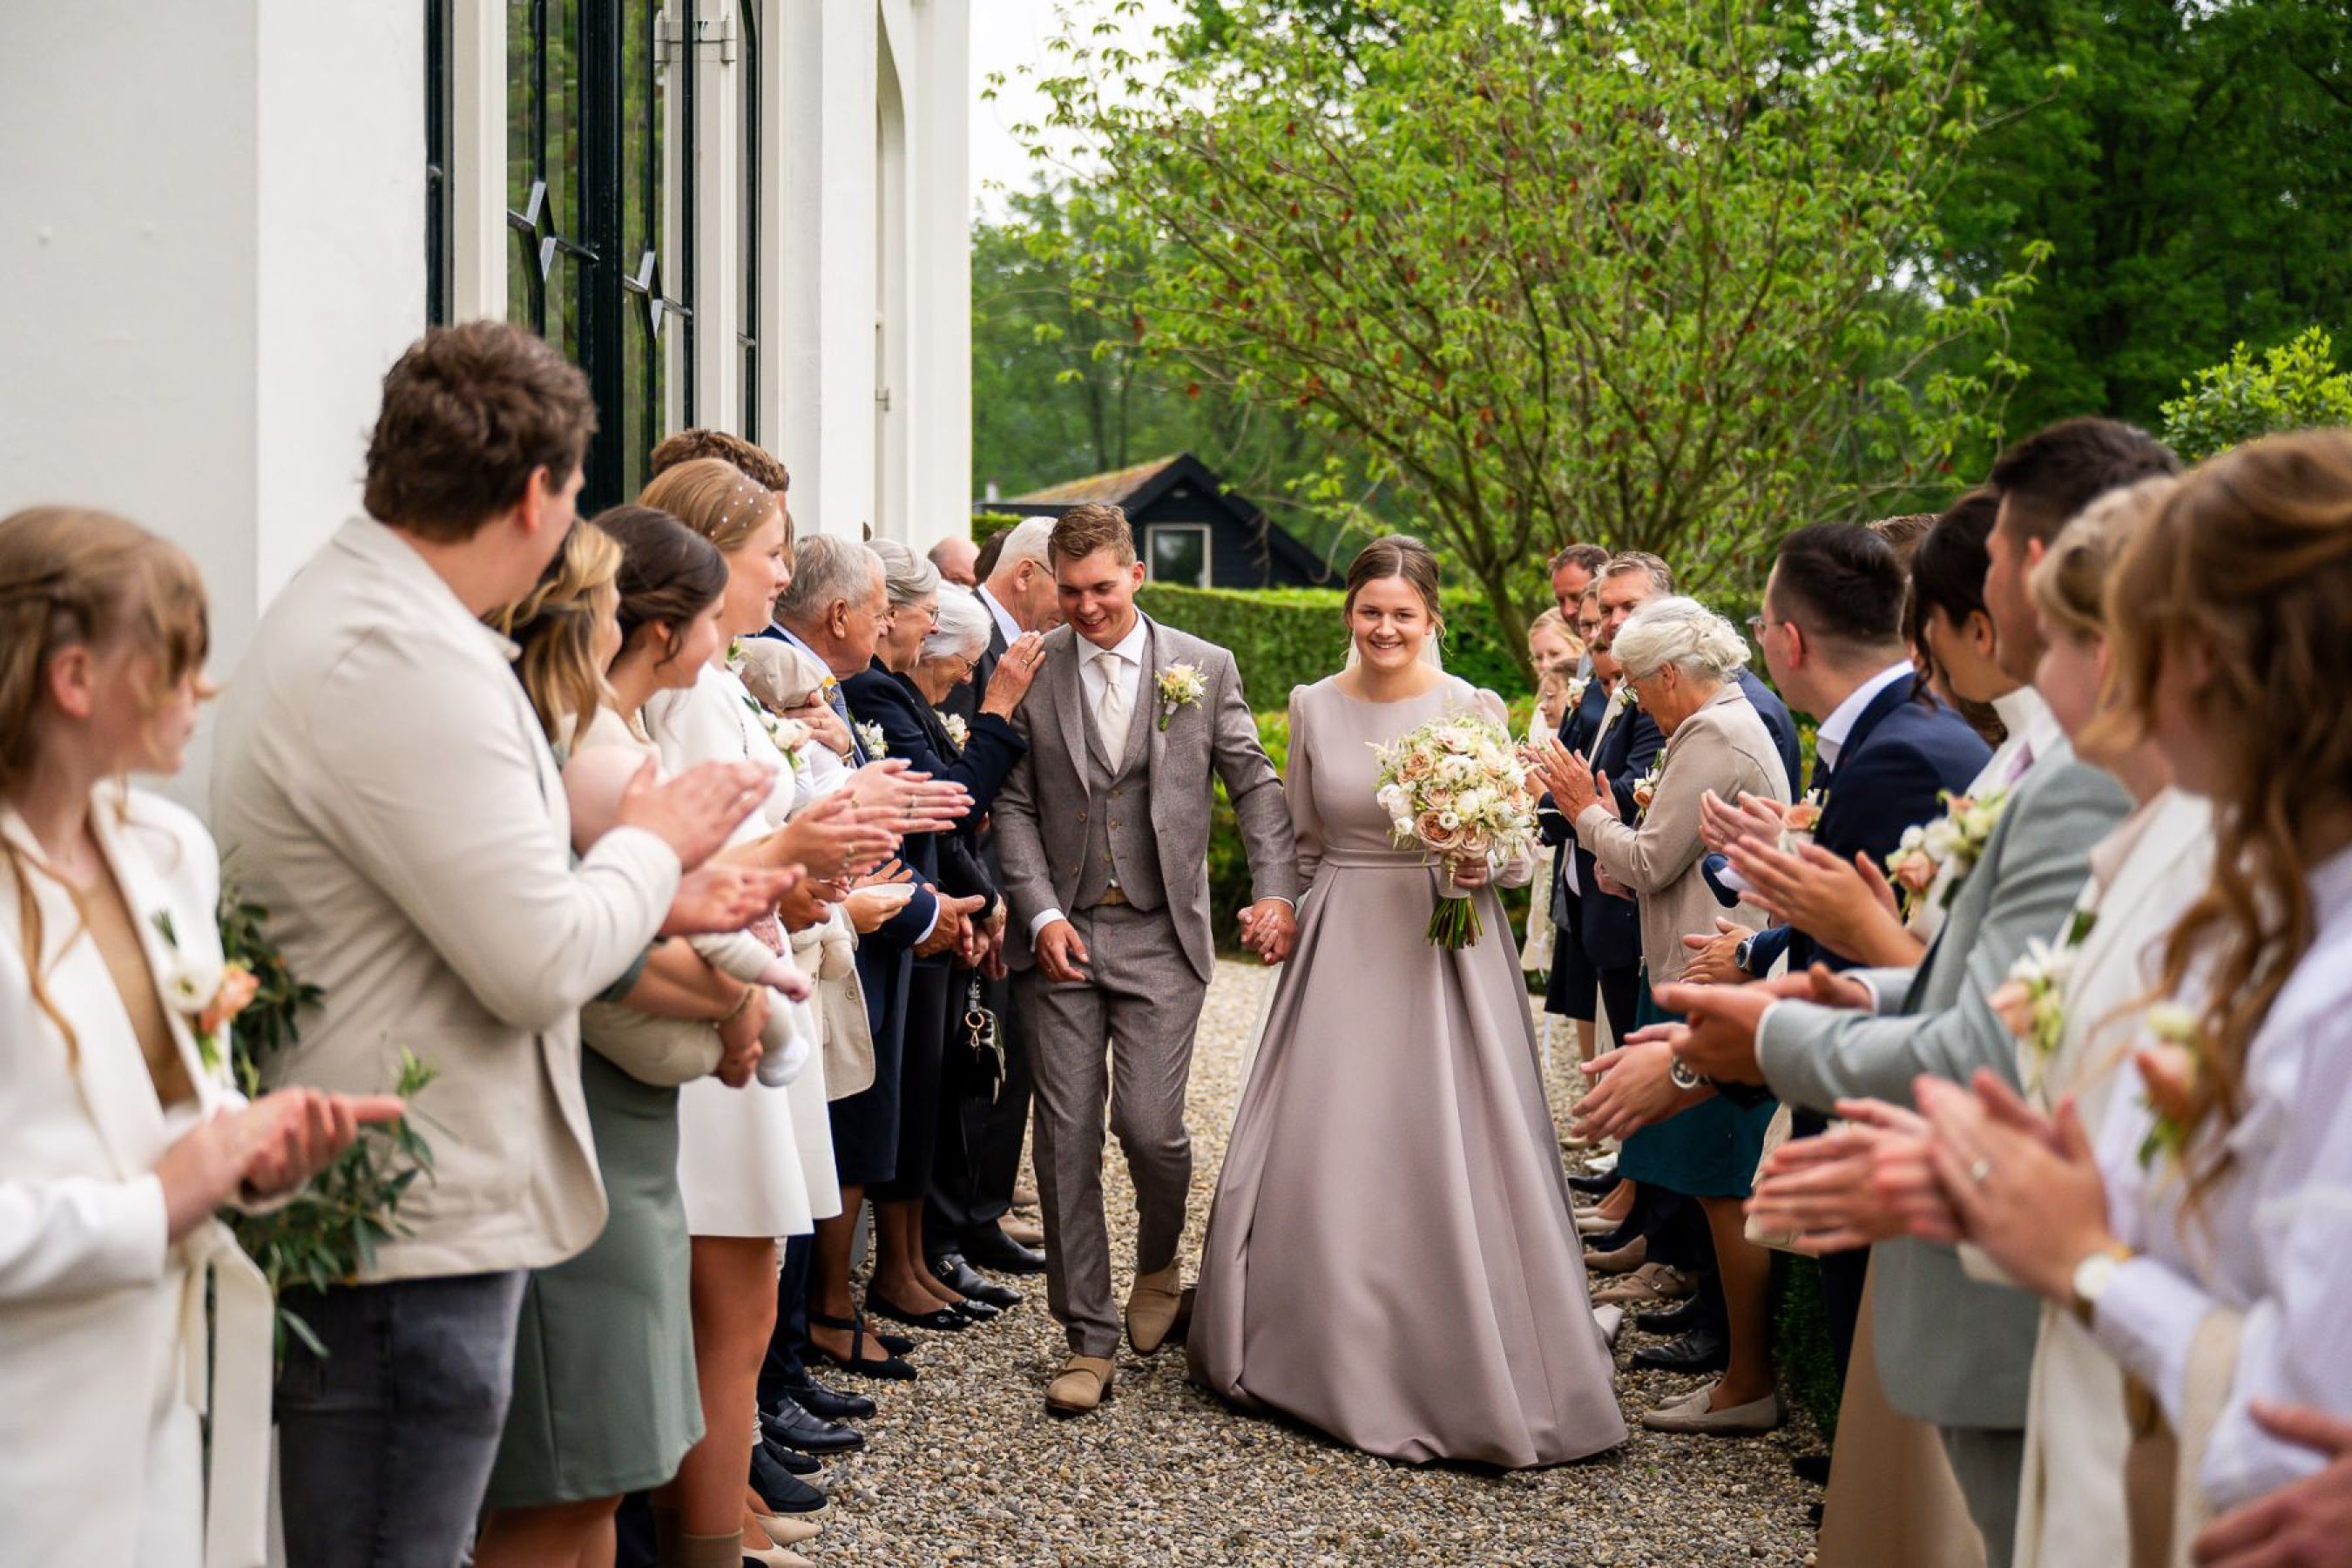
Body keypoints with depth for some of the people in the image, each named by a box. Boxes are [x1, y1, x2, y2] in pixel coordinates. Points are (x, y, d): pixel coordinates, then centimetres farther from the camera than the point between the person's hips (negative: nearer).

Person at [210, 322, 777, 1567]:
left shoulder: (347, 612, 12)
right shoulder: (405, 663, -22)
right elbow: (541, 965, -22)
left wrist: (655, 902, 11)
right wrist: (654, 842, -5)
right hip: (409, 1232, -10)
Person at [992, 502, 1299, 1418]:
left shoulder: (1203, 669, 3)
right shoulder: (1031, 671, 3)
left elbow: (1256, 785, 8)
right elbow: (1014, 806, 3)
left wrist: (1276, 891, -5)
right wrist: (1042, 914, -7)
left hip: (1160, 935, -1)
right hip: (1063, 933, 1)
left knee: (1148, 1127, -8)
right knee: (1067, 1137, 1)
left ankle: (1159, 1259, 25)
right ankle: (1089, 1338, 12)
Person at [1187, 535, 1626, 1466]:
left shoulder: (1474, 710, -3)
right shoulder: (1313, 707, 5)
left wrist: (1484, 863, -21)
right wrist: (1289, 922, 14)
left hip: (1447, 948, -3)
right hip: (1339, 950, 3)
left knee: (1448, 1159, -3)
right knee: (1321, 1156, 4)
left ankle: (1460, 1373, 10)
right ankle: (1331, 1355, 22)